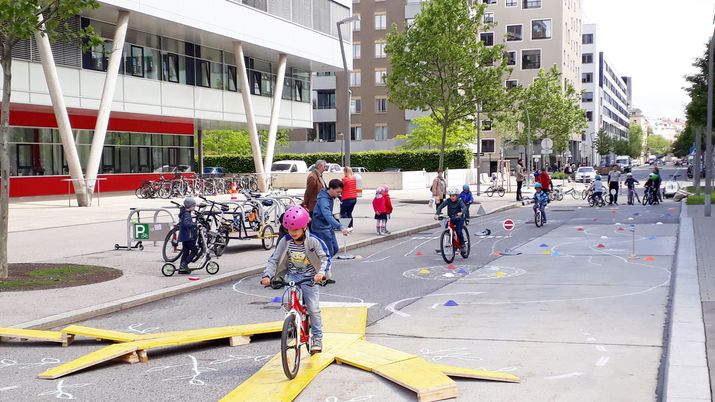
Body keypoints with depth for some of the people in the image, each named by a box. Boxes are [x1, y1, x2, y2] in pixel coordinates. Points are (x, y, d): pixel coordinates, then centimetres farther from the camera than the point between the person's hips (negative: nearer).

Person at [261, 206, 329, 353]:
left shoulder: (313, 241, -14)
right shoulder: (285, 241, -6)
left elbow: (325, 257, -15)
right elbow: (274, 259, -3)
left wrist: (321, 272, -33)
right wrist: (267, 275, -17)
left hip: (309, 278, -2)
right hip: (292, 276, 3)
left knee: (313, 308, -6)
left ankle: (317, 338, 9)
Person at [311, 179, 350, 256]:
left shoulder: (331, 197, 2)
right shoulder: (323, 200, -28)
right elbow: (328, 216, -43)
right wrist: (341, 227, -53)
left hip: (329, 227, 9)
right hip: (321, 229, -9)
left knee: (335, 249, 11)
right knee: (329, 252, -10)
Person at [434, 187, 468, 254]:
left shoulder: (459, 201, -13)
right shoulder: (448, 201, -6)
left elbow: (464, 207, -29)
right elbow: (440, 206, -13)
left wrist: (461, 213, -51)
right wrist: (437, 214, -31)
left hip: (459, 219, -4)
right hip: (451, 219, 4)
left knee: (458, 231, -20)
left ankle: (462, 245, -2)